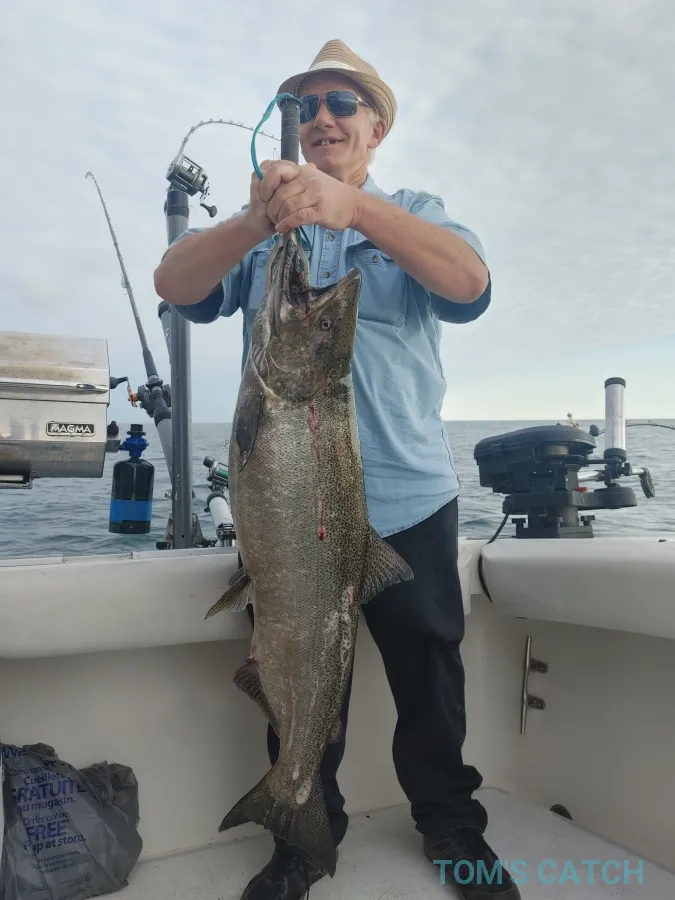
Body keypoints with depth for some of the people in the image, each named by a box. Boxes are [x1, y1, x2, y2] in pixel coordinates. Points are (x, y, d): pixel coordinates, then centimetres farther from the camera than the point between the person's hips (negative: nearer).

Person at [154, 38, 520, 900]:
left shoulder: (415, 214, 7)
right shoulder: (257, 229, 9)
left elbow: (468, 282, -15)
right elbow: (175, 283, -10)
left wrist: (353, 206, -32)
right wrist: (256, 222, -31)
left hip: (407, 498, 0)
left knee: (429, 676, 12)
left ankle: (450, 824, 36)